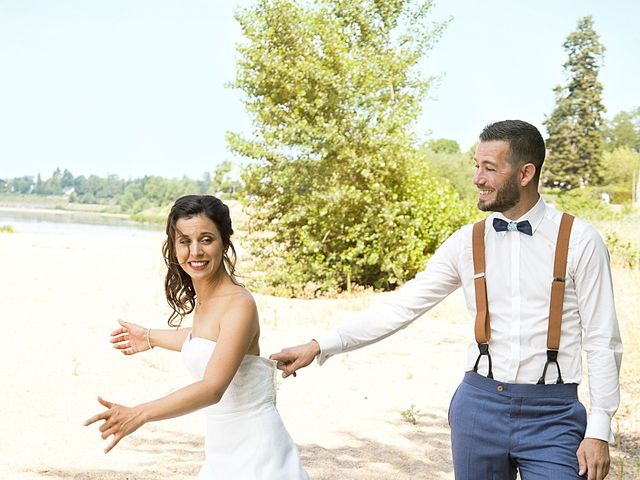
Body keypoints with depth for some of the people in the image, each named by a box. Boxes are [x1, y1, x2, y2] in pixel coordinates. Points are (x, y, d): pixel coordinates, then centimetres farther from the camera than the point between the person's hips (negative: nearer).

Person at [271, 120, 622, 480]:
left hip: (552, 414, -2)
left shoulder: (579, 241, -5)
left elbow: (603, 341, -3)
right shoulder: (467, 242, 3)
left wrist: (599, 431, -7)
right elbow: (403, 305, 2)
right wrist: (319, 346, -4)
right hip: (479, 404, 3)